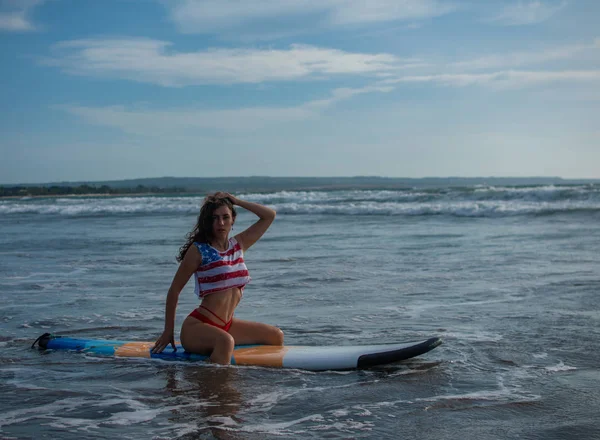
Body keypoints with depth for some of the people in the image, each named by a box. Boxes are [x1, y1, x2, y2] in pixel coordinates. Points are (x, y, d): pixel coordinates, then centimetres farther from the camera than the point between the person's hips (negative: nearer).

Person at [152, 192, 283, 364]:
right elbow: (174, 290, -2)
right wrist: (168, 331, -1)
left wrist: (235, 201, 8)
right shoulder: (198, 250, -6)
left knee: (276, 336, 7)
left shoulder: (238, 245, 11)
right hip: (196, 326, -8)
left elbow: (269, 215, 15)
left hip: (226, 325, 8)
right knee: (225, 341, -39)